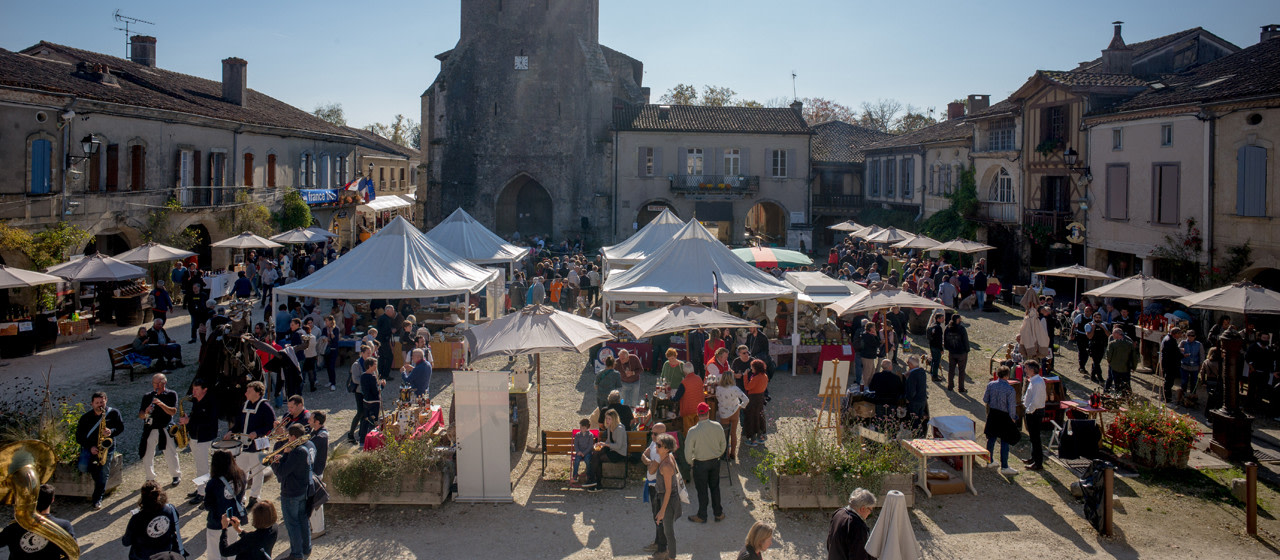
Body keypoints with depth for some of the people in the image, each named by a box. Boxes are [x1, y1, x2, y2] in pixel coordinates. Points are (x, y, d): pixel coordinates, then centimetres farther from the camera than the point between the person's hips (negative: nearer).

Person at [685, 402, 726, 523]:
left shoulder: (693, 431, -23)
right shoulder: (717, 426, -13)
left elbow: (688, 451, -15)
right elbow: (723, 444, 1)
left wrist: (690, 462, 3)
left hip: (700, 463, -3)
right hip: (715, 461, 3)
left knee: (702, 490, 12)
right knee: (715, 487, 20)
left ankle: (702, 516, 26)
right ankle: (718, 513, 32)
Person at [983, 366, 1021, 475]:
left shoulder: (991, 385, -5)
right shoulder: (1010, 390, -19)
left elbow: (985, 399, 4)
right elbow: (1012, 407, -15)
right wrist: (1013, 418, 0)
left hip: (992, 414, 5)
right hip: (1004, 416, -5)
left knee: (991, 437, 18)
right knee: (1005, 441, 2)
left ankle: (990, 461, 31)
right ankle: (1004, 467, 6)